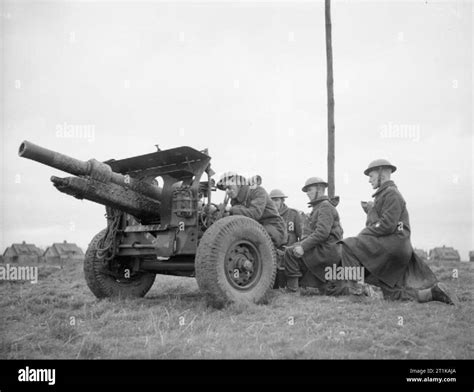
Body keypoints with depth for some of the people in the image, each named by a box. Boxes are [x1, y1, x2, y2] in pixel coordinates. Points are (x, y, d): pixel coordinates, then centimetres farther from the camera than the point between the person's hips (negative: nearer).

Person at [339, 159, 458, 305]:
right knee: (393, 295, 3)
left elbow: (387, 225, -18)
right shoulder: (383, 194, 25)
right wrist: (371, 210, 13)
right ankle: (434, 292, 1)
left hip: (393, 244, -10)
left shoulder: (391, 193, -6)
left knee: (349, 245, -17)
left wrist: (363, 234, -12)